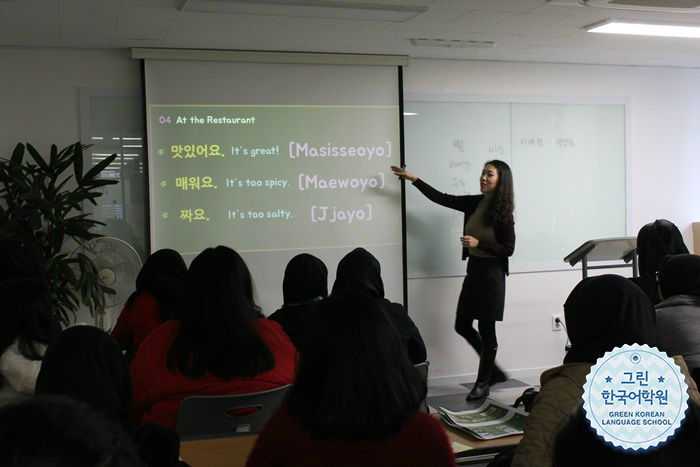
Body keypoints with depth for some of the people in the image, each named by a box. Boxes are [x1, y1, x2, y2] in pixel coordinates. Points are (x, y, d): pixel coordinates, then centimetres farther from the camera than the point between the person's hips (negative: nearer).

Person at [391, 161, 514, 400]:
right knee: (462, 326, 10)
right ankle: (494, 371, 26)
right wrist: (413, 179, 7)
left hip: (491, 272, -7)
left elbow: (508, 248, -11)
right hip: (473, 269, 7)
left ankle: (483, 383, 17)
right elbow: (442, 198, 8)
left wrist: (479, 243, -22)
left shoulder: (503, 212, -11)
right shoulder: (475, 203, 5)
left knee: (486, 329, 2)